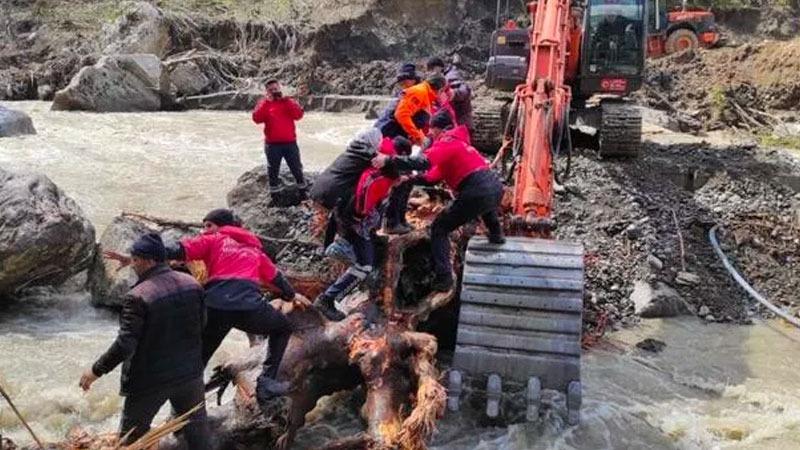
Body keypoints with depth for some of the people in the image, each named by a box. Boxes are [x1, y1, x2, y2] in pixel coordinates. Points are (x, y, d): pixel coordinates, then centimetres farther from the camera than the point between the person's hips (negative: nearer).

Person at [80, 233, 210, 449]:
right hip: (190, 373, 5)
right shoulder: (192, 284, -5)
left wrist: (96, 370, -11)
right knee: (197, 430, 21)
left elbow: (125, 345, -23)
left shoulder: (138, 297, -23)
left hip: (151, 380, -5)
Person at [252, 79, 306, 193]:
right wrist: (267, 103, -17)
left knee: (296, 166, 8)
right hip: (272, 144, -1)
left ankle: (302, 186, 20)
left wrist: (287, 101, -16)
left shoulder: (289, 102, 6)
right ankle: (273, 187, 17)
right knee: (273, 168, 6)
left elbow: (298, 115, -11)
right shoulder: (264, 104, 3)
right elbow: (257, 119, -13)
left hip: (290, 142, 1)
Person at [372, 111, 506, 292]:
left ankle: (443, 279, -5)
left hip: (477, 192, -9)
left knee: (439, 229, 3)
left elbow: (423, 162, -21)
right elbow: (437, 176, 29)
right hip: (495, 185, 9)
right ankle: (496, 235, 53)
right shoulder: (458, 140, 26)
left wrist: (388, 160, -20)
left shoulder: (445, 142, -1)